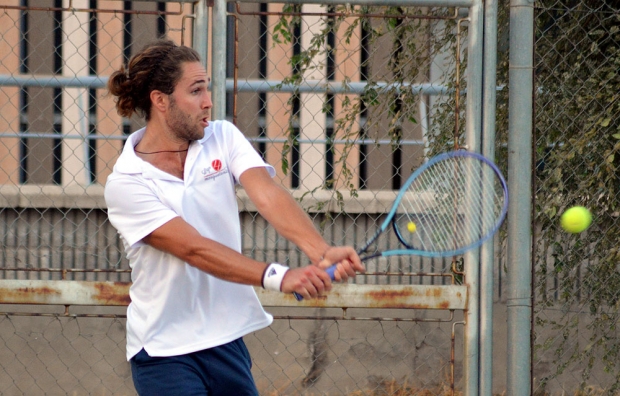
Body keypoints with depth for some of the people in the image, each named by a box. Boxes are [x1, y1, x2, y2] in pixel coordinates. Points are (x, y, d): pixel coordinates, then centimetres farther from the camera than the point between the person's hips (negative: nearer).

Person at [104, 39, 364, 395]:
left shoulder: (224, 138, 1)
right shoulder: (126, 183, -13)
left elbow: (268, 196, -16)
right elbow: (195, 249, -22)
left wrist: (321, 252, -34)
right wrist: (278, 277, -35)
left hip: (228, 340, 5)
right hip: (165, 351, -5)